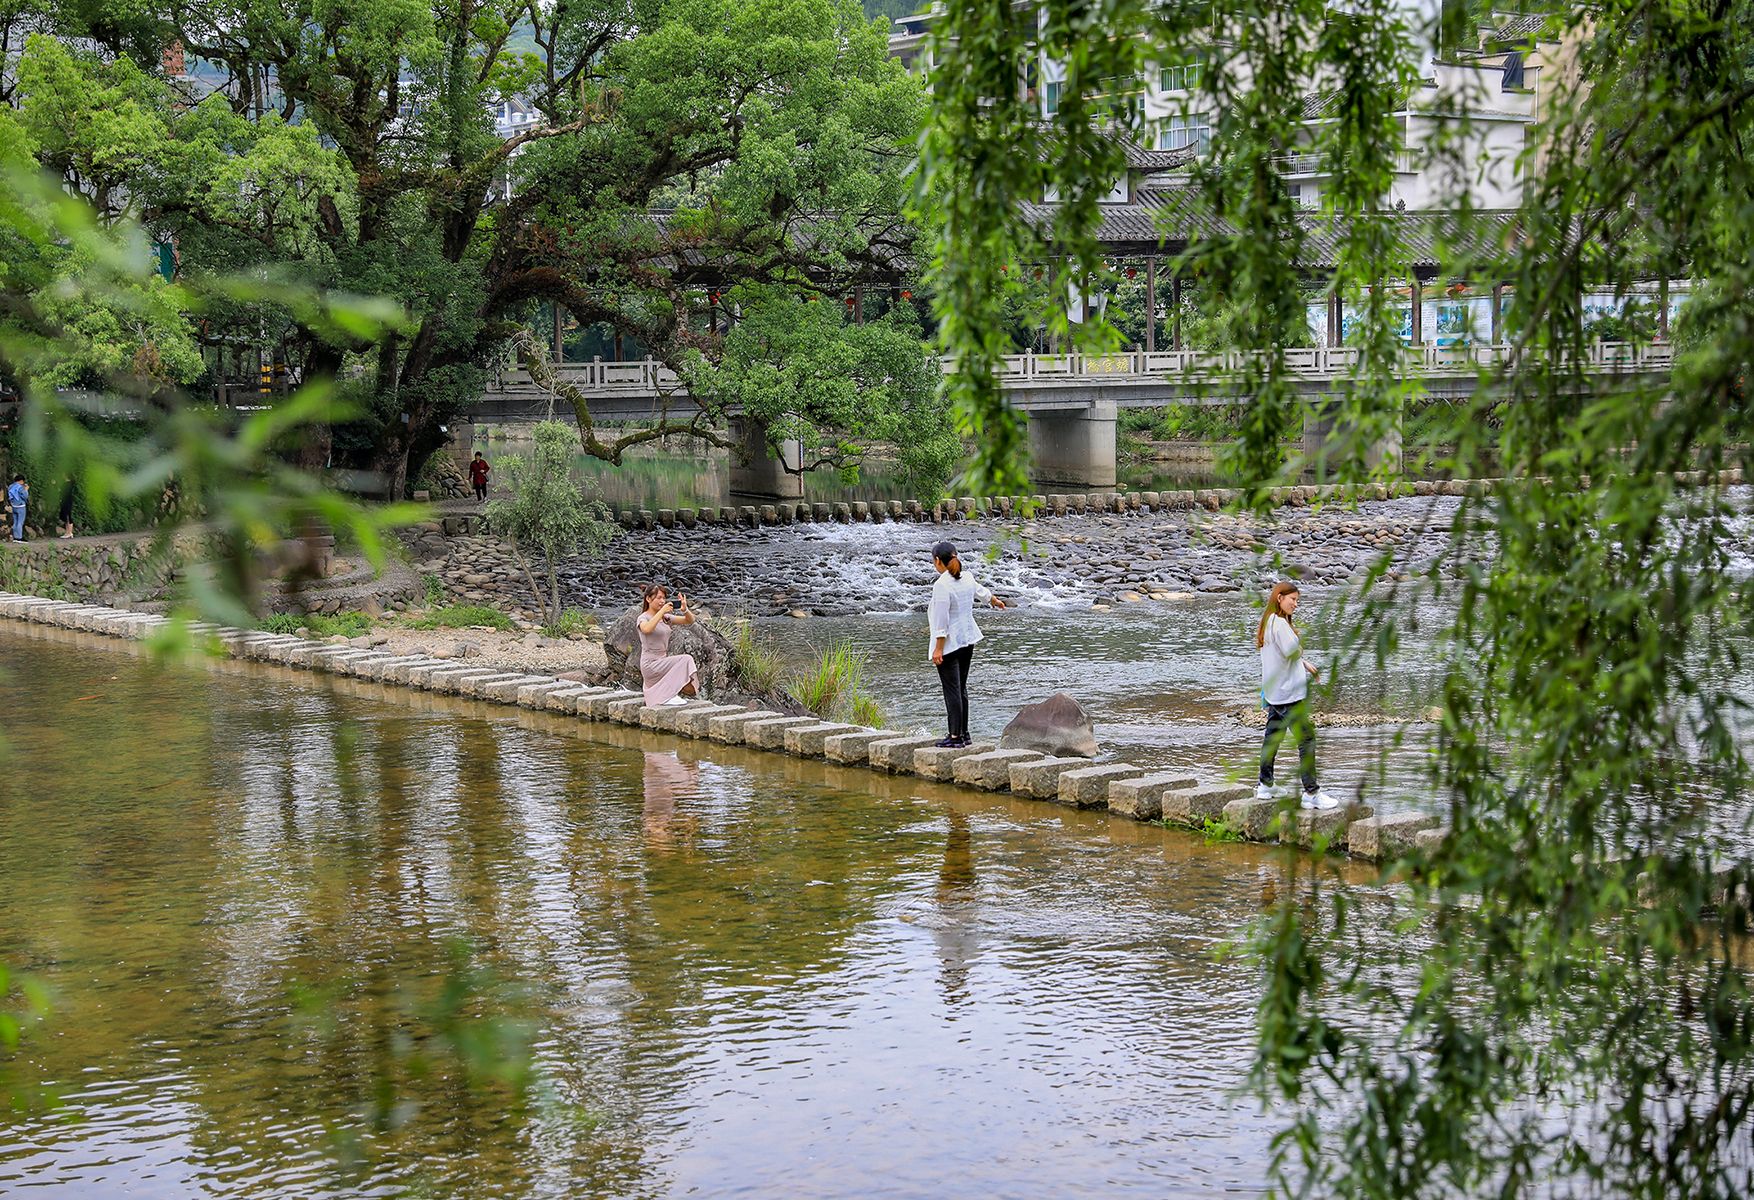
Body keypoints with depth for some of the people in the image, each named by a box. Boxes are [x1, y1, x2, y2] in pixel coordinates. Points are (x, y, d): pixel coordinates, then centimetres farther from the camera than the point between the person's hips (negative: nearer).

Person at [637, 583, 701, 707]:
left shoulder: (666, 618, 12)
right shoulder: (643, 618, -7)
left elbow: (690, 621, 6)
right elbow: (646, 629, -32)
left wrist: (685, 610, -15)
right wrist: (662, 611, -30)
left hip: (664, 662, 8)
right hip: (650, 664, -8)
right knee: (685, 660, -21)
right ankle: (671, 693, -15)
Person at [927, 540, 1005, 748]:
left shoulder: (942, 585, -20)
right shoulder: (966, 578, 4)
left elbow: (941, 620, -21)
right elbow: (980, 591, 26)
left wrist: (938, 649, -17)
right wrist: (995, 600, 47)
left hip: (949, 644, -8)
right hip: (968, 640, 8)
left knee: (952, 690, -5)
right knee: (961, 688, 15)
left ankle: (956, 736, -5)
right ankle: (964, 734, 20)